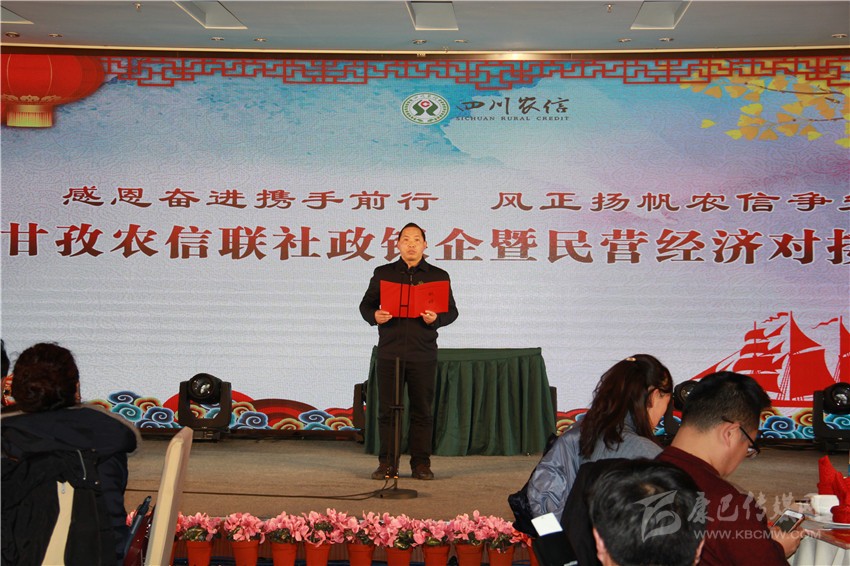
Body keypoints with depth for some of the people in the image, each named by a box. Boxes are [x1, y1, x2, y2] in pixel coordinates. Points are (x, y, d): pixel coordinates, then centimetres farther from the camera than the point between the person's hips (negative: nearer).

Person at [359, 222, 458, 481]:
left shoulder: (438, 276, 10)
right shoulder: (383, 273, 11)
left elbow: (452, 310, 8)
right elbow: (366, 304, 11)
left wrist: (436, 318, -13)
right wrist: (374, 316, -11)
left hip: (423, 354, 0)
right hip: (390, 351, 0)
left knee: (422, 410, 2)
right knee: (387, 409, 1)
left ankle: (421, 464, 10)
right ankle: (387, 464, 8)